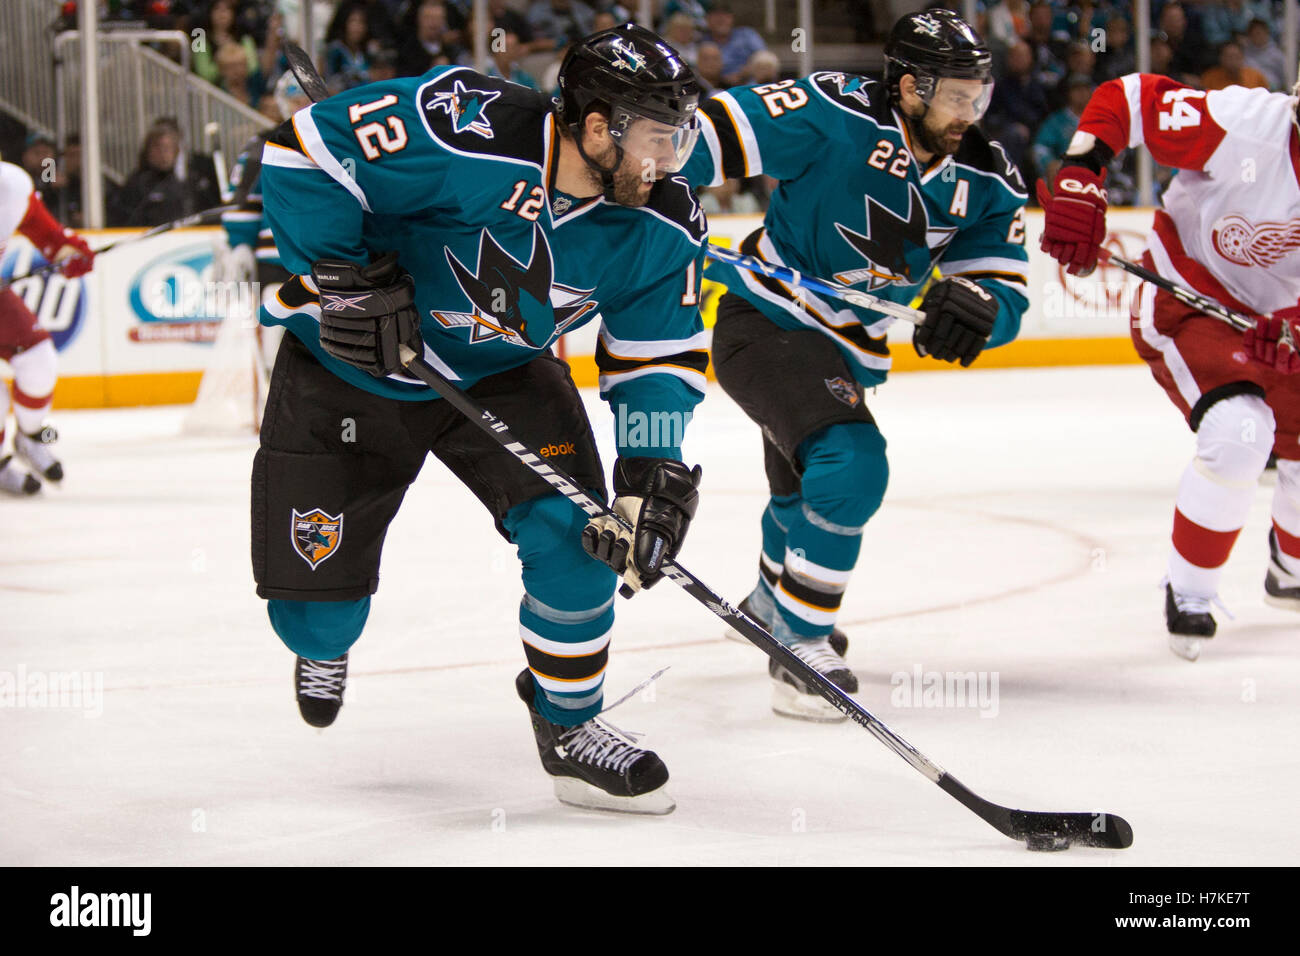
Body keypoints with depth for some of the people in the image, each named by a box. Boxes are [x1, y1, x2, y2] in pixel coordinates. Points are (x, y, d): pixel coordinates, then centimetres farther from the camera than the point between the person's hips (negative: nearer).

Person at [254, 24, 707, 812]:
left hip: (502, 374, 4)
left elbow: (661, 352, -6)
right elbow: (309, 148, -28)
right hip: (350, 367, -4)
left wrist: (654, 472, -19)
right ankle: (323, 645, 39)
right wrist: (340, 281, -27)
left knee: (576, 532, -17)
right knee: (315, 602, -2)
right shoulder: (468, 134, -35)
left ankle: (569, 726, 7)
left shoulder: (663, 226, -17)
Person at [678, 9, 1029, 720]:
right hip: (764, 322, -7)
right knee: (850, 464, -27)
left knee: (807, 497, 28)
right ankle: (800, 646, -15)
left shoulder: (986, 185, -6)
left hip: (847, 353, 7)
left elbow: (1006, 291, -9)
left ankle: (770, 604, 59)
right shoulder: (837, 116, -23)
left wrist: (976, 305, -32)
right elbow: (722, 131, -23)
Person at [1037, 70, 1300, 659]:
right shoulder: (1244, 126, -30)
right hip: (1185, 299, -6)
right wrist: (1078, 184, -28)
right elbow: (1123, 98, -22)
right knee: (1238, 433, -27)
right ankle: (1189, 589, -6)